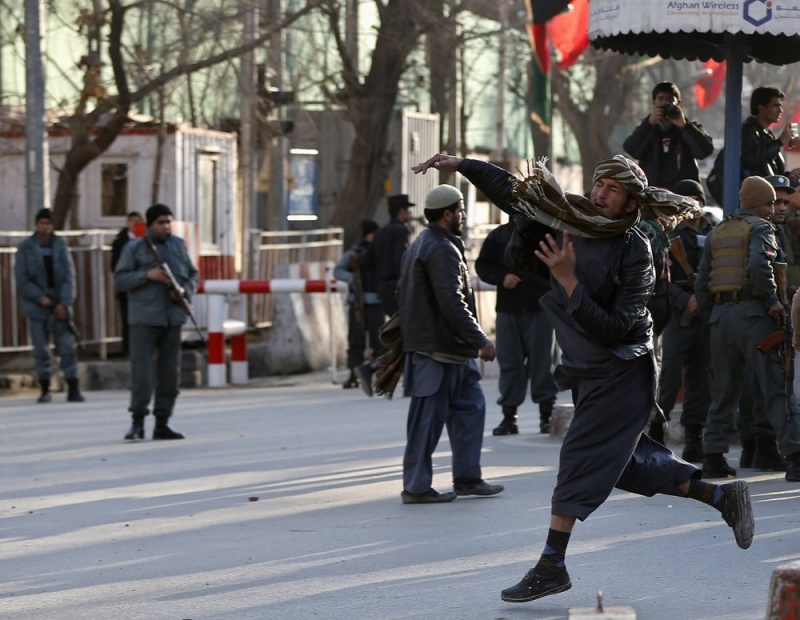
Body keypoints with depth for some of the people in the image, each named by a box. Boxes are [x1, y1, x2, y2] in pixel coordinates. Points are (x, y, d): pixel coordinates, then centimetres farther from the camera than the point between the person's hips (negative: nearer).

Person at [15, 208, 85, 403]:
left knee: (67, 347, -3)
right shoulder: (25, 248, 0)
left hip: (60, 305, 1)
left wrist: (64, 303, -9)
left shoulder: (60, 245, 4)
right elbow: (21, 279, -3)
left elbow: (69, 275, 1)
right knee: (41, 349, 2)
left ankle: (73, 389, -2)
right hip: (37, 306, -1)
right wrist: (40, 298, -13)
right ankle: (45, 389, 9)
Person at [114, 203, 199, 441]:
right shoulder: (134, 248, 1)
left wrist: (186, 290, -5)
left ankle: (162, 423, 11)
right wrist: (147, 275, -16)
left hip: (173, 317, 4)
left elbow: (193, 275, 17)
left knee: (170, 372, 5)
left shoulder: (178, 245, 13)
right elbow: (120, 279, -3)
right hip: (144, 318, -4)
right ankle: (138, 421, -7)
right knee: (142, 368, -11)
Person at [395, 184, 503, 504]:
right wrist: (480, 340, -20)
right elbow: (452, 303, -24)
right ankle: (416, 487, 1)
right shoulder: (443, 250, -17)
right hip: (439, 349, -11)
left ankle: (467, 477, 17)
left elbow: (402, 293, 23)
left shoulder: (419, 245, 17)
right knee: (428, 417, -4)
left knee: (470, 406, 14)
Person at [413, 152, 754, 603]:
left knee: (582, 457, -10)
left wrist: (570, 282, -29)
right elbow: (511, 192, 10)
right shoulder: (571, 222, 0)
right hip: (587, 372, 8)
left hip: (620, 373, -8)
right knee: (626, 462, 14)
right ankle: (722, 495, 24)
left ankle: (551, 566, -7)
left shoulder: (635, 252, -18)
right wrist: (460, 164, 3)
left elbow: (615, 328, -25)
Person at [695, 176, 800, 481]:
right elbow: (759, 264, -22)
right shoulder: (760, 228, -3)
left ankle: (713, 458, 11)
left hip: (720, 315, 6)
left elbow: (702, 281, 14)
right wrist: (773, 301, -14)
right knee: (775, 387, -7)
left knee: (724, 390, 13)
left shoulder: (717, 233, 18)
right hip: (752, 313, -6)